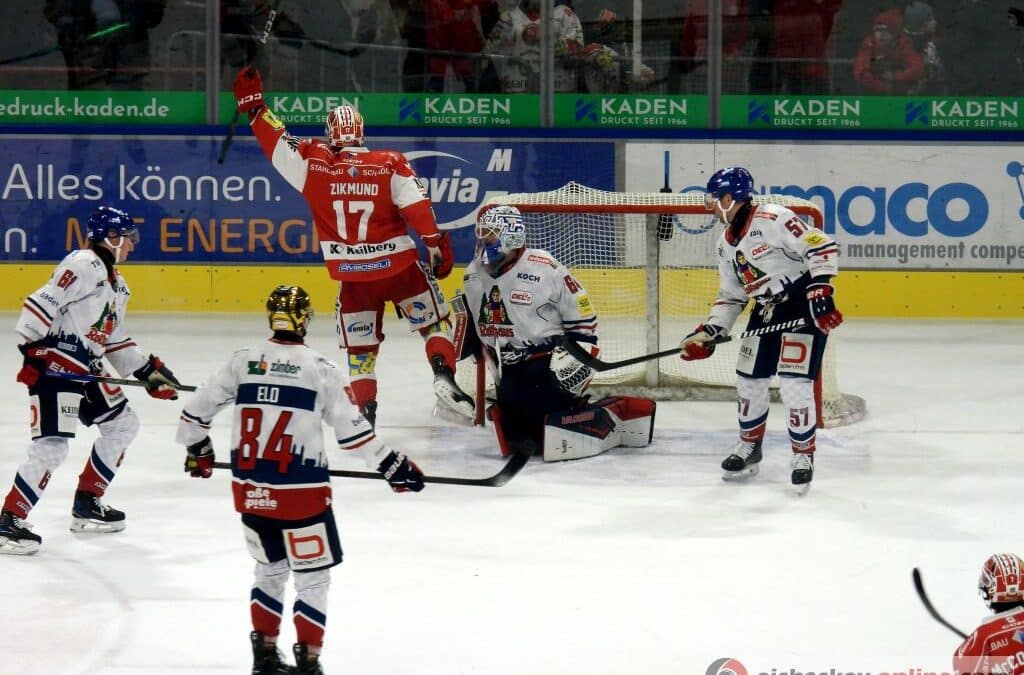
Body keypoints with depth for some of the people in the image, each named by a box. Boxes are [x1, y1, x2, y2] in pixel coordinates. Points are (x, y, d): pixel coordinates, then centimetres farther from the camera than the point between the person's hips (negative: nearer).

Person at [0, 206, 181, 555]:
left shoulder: (115, 283, 19)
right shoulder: (84, 265, -13)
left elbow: (115, 340, 25)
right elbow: (42, 303, -20)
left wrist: (148, 371, 18)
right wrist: (31, 349, -23)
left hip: (85, 371, 10)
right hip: (53, 366, -10)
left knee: (123, 425, 18)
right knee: (52, 445, -18)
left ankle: (87, 503, 25)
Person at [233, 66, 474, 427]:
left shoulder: (313, 163, -6)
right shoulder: (390, 165, -7)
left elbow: (276, 144, -1)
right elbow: (417, 208, -12)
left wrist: (253, 105, 8)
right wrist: (437, 245, -6)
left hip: (353, 275, 1)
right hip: (400, 265, -1)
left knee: (360, 343, 13)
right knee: (434, 322, 14)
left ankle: (365, 406, 7)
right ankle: (444, 378, -4)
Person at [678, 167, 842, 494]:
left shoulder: (771, 219, -18)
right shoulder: (727, 243, 11)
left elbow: (820, 246, -22)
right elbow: (731, 296, 17)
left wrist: (820, 291, -27)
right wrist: (709, 333, 6)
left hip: (804, 306, -9)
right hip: (767, 311, 9)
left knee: (794, 383, -13)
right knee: (749, 378, 11)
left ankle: (804, 455, 2)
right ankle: (749, 447, 30)